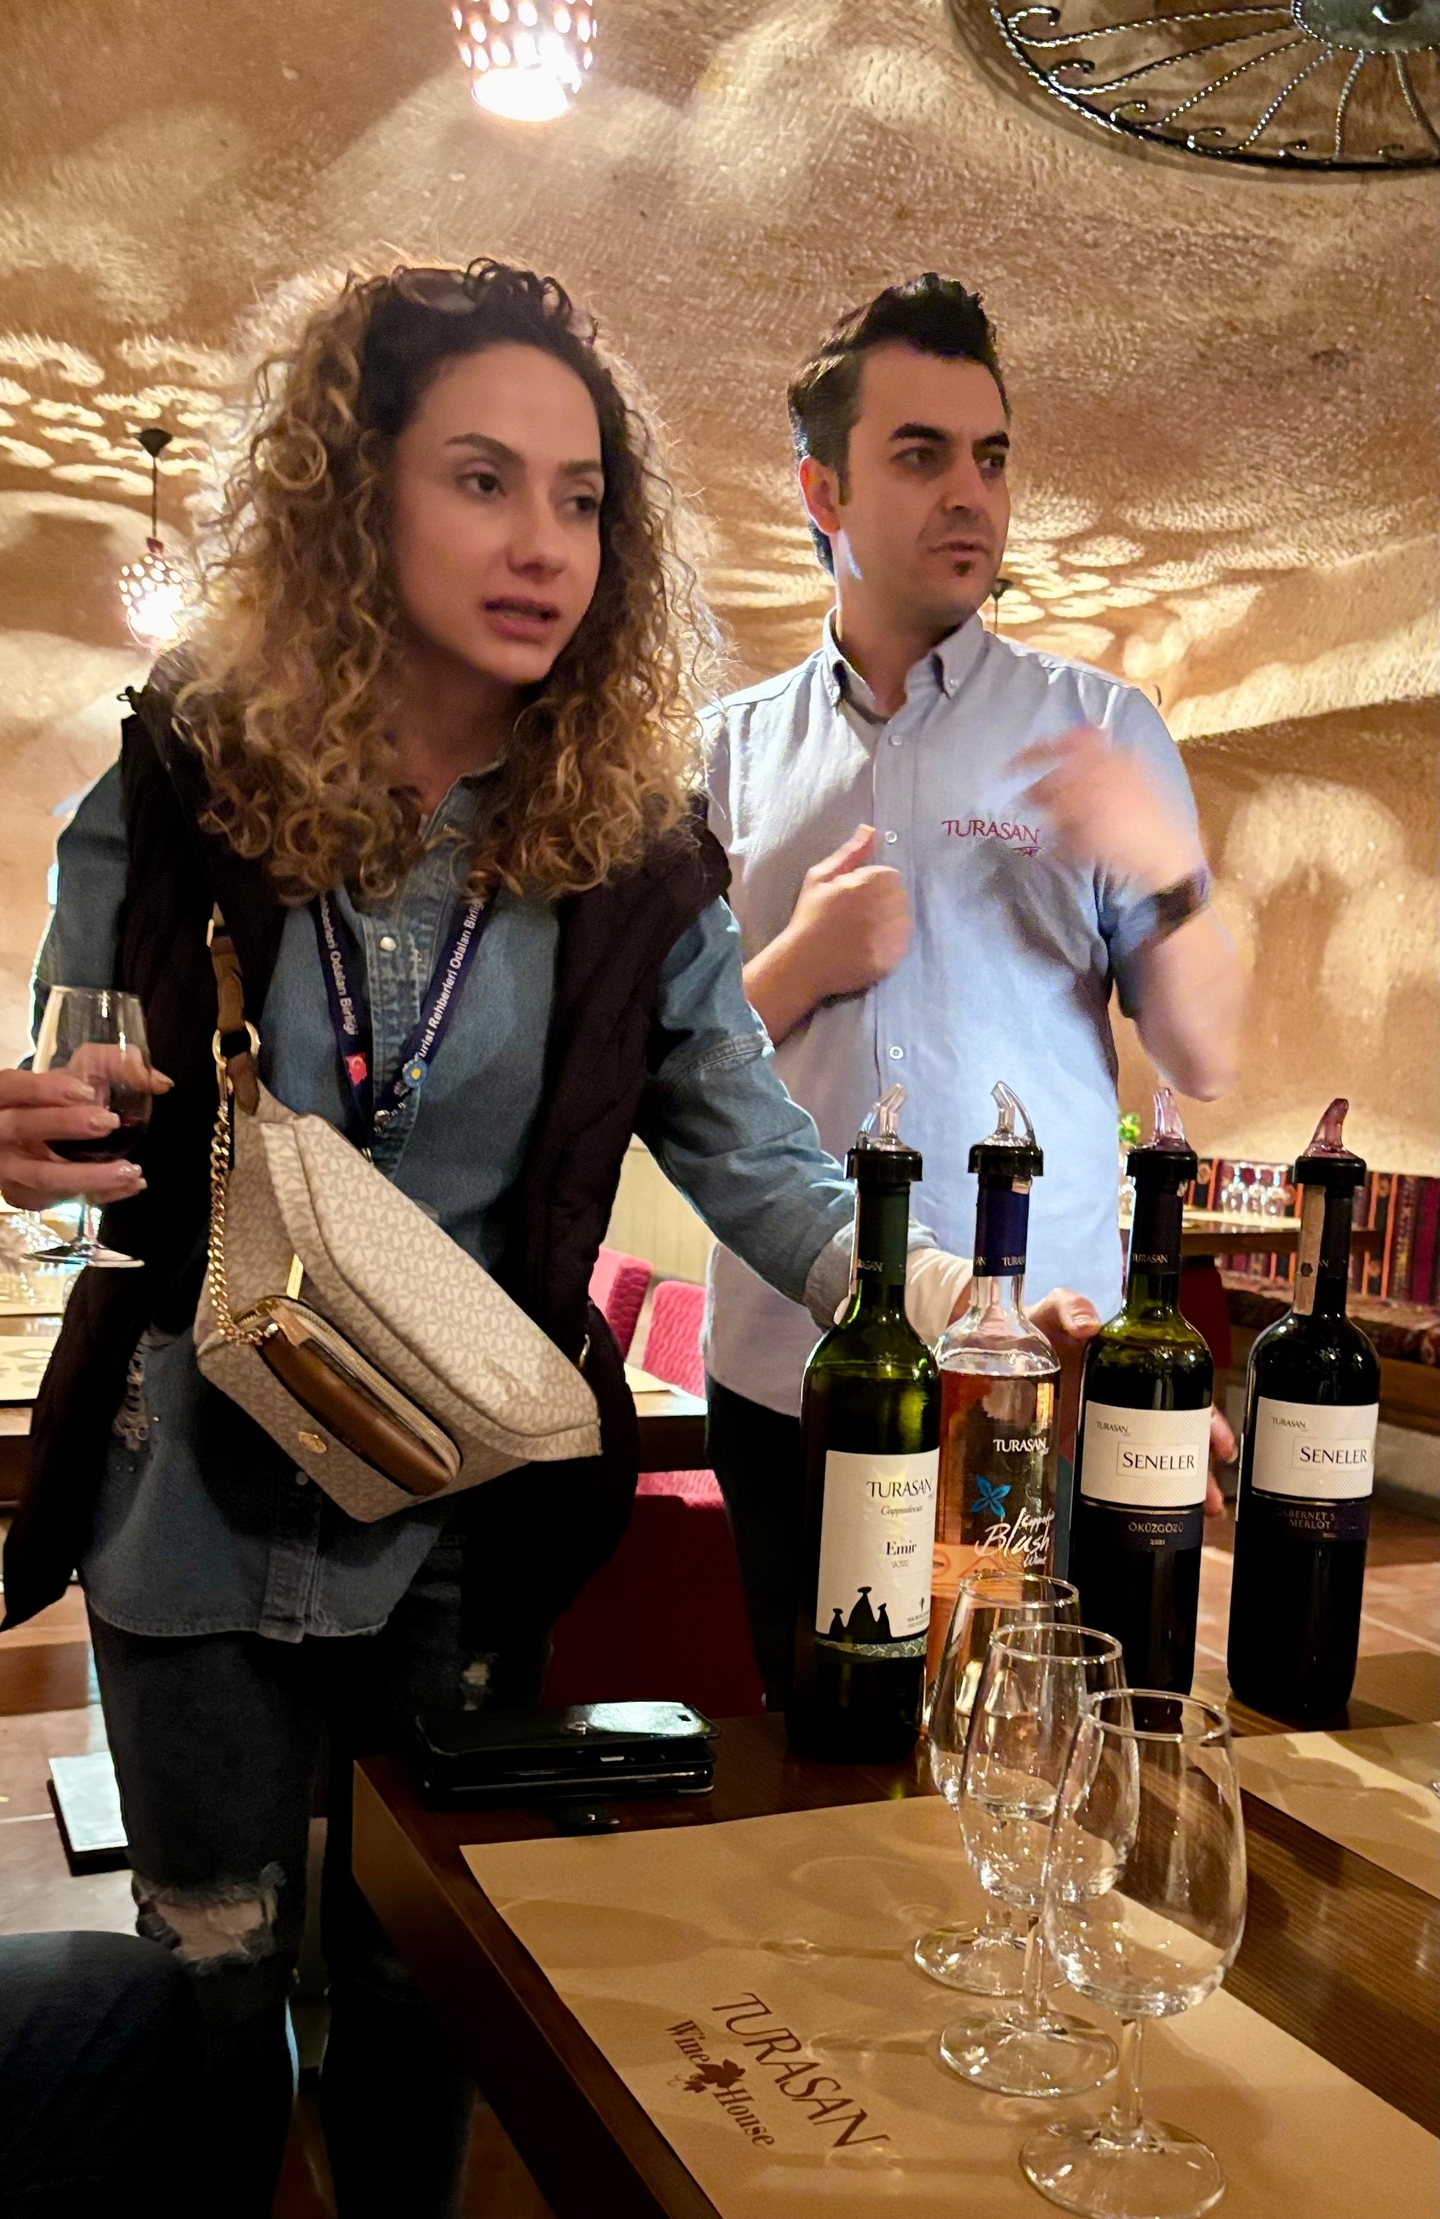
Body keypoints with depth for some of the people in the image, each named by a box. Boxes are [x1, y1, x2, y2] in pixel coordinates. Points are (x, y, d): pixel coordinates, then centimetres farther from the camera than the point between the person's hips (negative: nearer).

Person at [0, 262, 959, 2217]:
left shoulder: (629, 853, -7)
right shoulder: (178, 790, -8)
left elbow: (752, 1151, -10)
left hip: (471, 1526, 0)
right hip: (201, 1503, 0)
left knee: (417, 1975, 20)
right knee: (212, 1980, 19)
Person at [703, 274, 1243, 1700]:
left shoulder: (1100, 728, 3)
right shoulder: (729, 753, 6)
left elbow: (1206, 1068, -2)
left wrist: (1169, 874, -19)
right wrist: (794, 972, -12)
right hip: (785, 1366, 2)